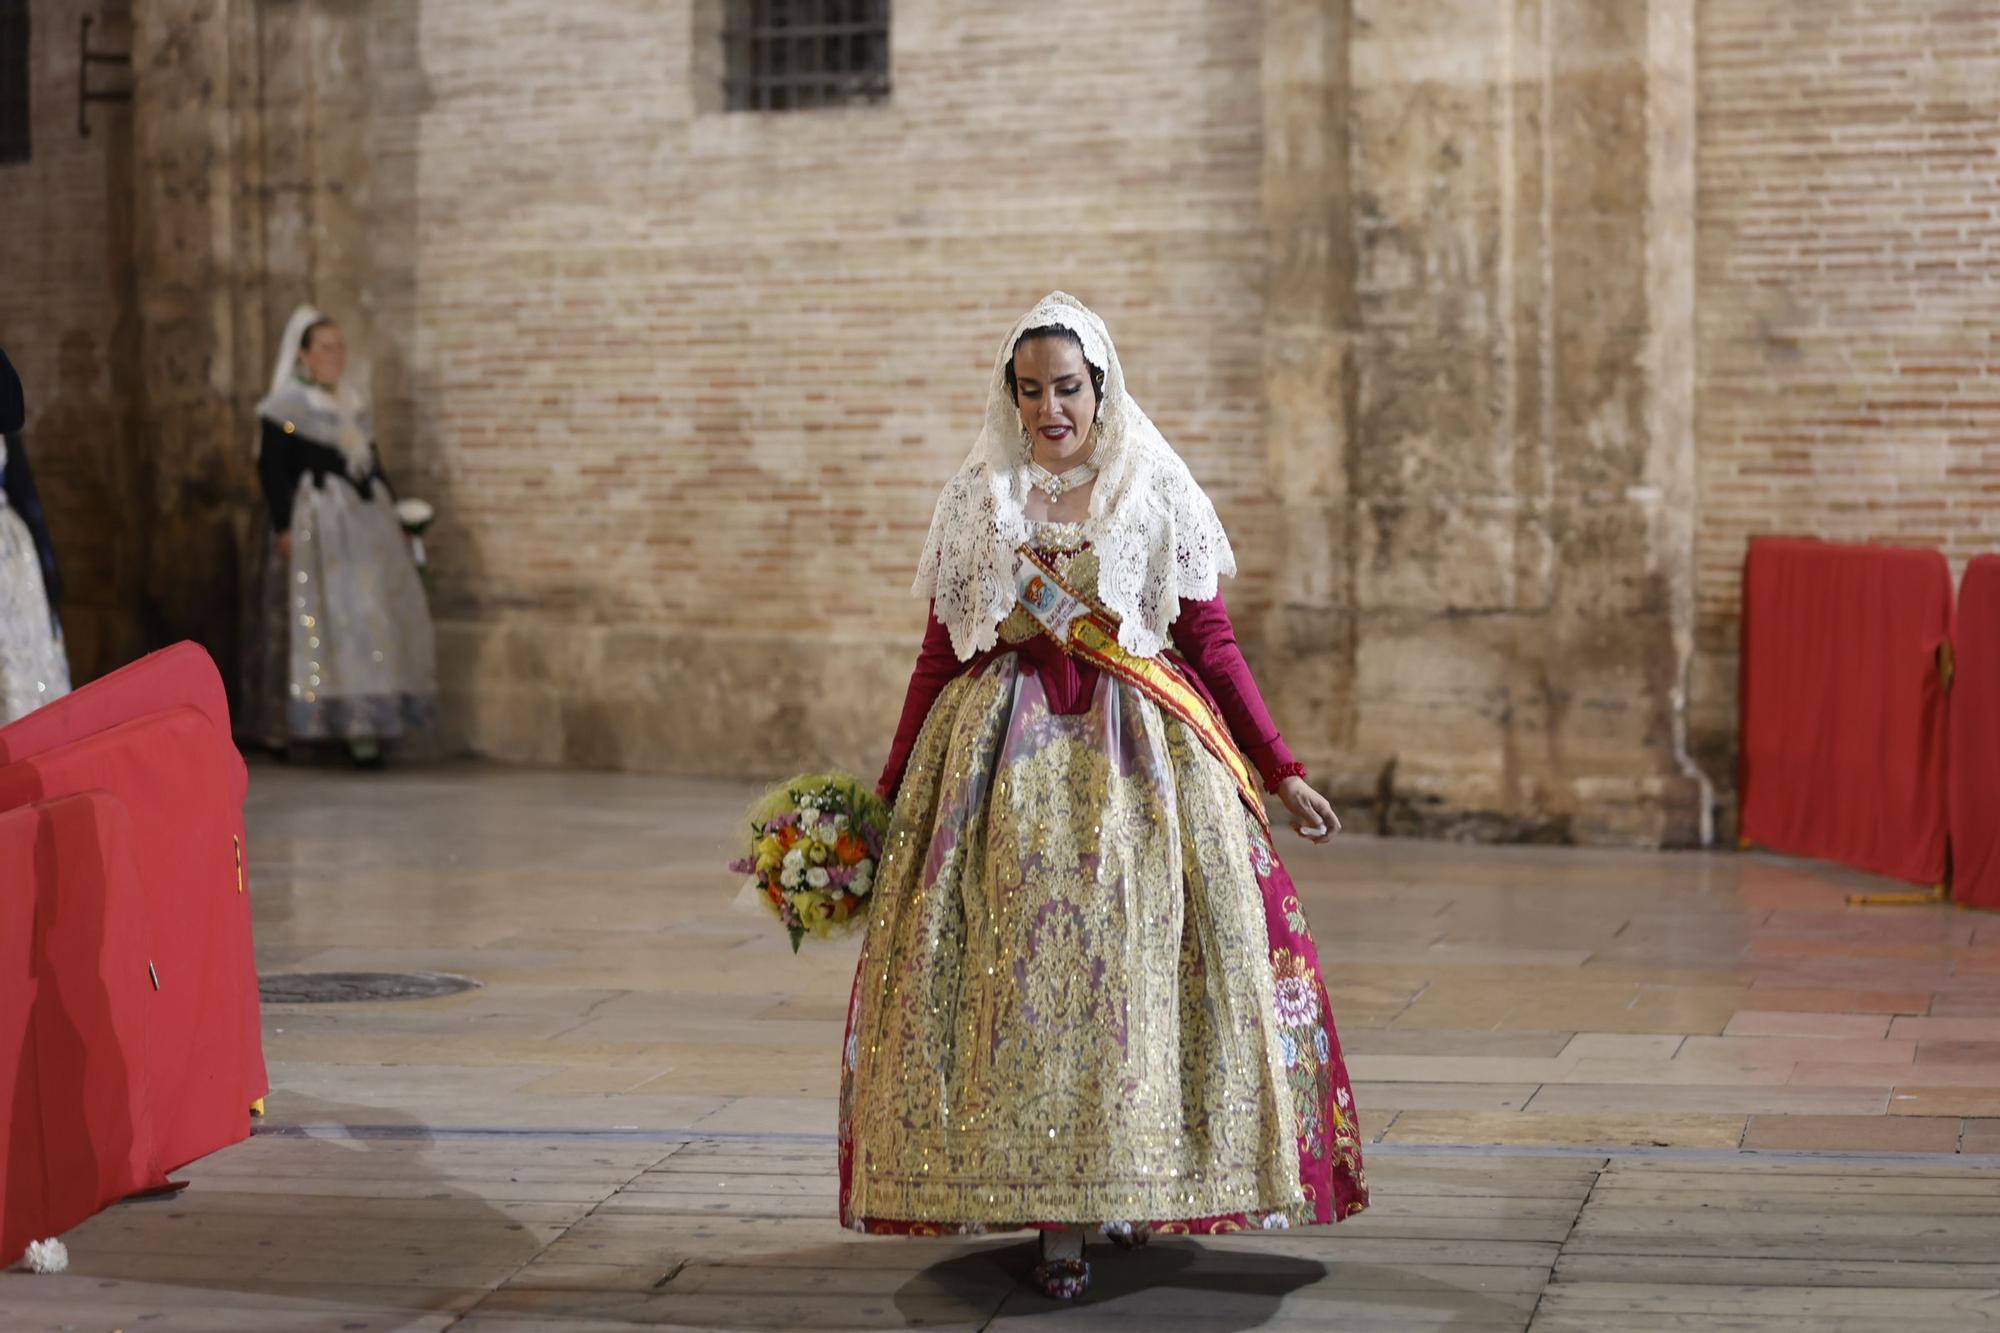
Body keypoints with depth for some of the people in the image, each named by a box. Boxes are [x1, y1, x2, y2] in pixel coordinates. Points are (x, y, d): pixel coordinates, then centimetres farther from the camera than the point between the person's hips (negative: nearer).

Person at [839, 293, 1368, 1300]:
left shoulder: (1158, 496, 5)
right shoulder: (976, 503, 8)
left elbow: (1212, 645, 6)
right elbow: (941, 655, 10)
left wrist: (1281, 771, 4)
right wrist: (890, 792, 9)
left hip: (1139, 753, 0)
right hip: (1007, 761, 0)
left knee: (1134, 956, -3)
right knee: (1029, 964, -5)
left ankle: (1133, 1188, 11)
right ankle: (1056, 1221, 0)